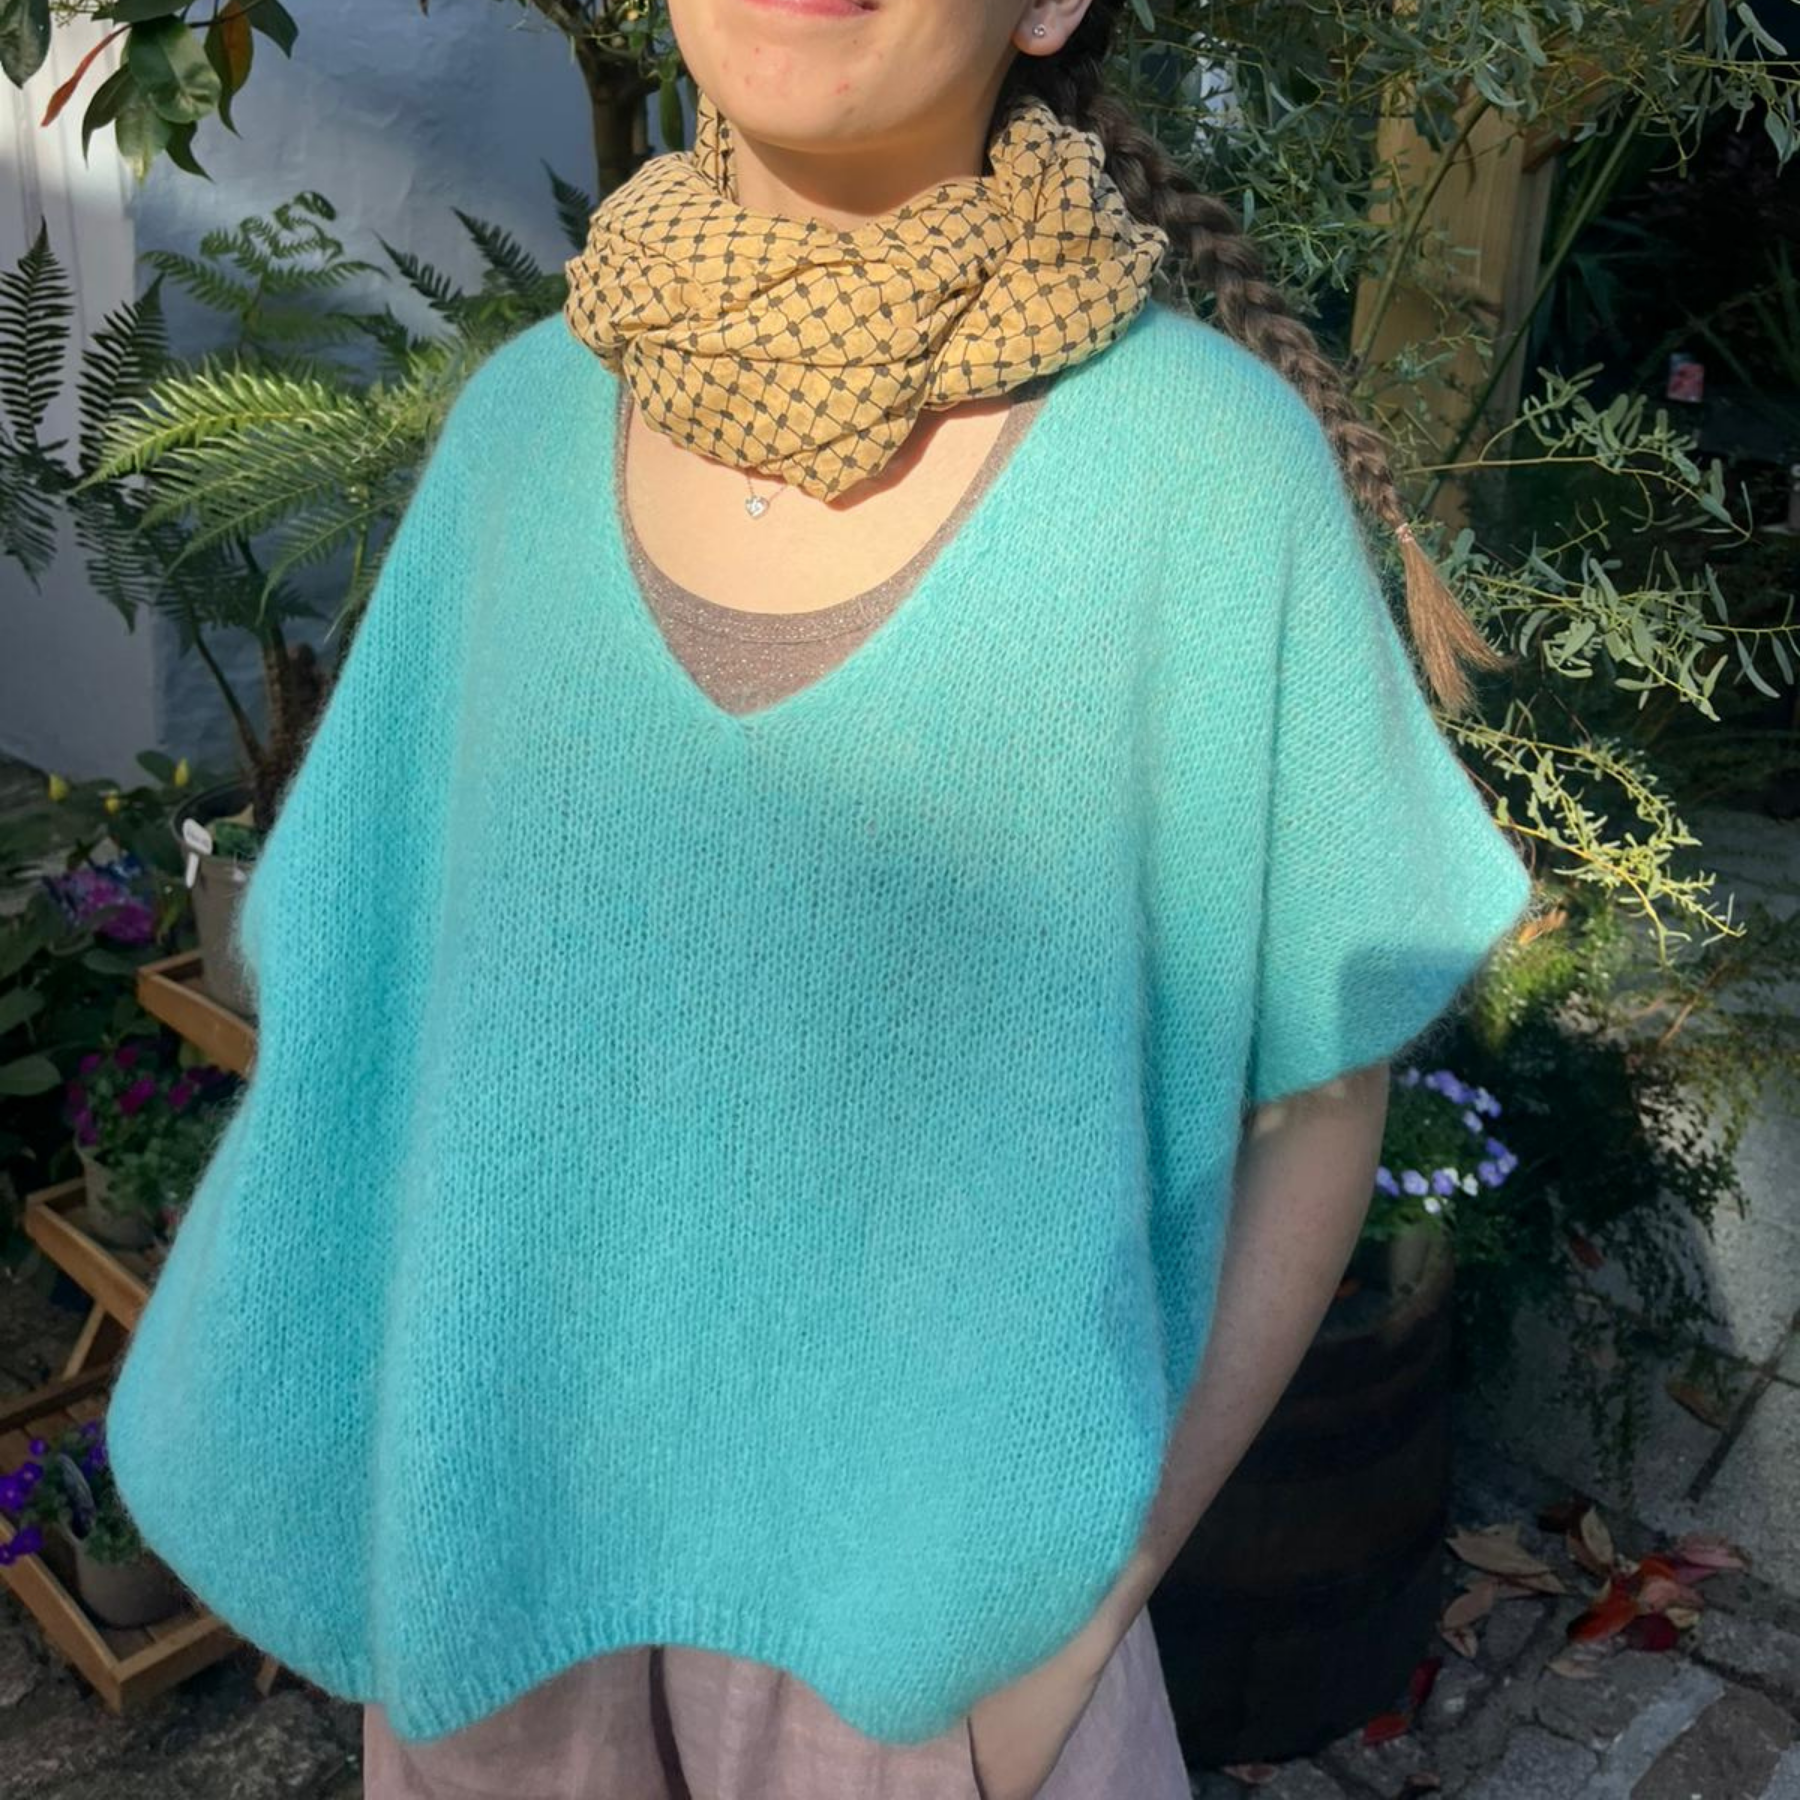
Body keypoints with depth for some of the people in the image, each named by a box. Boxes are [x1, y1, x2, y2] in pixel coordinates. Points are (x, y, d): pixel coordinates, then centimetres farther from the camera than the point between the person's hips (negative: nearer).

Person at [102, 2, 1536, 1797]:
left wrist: (1109, 1585, -9)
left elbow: (1322, 1085, -6)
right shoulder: (530, 424, -6)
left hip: (938, 1596, -2)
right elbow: (392, 978, 3)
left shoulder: (1215, 463, -15)